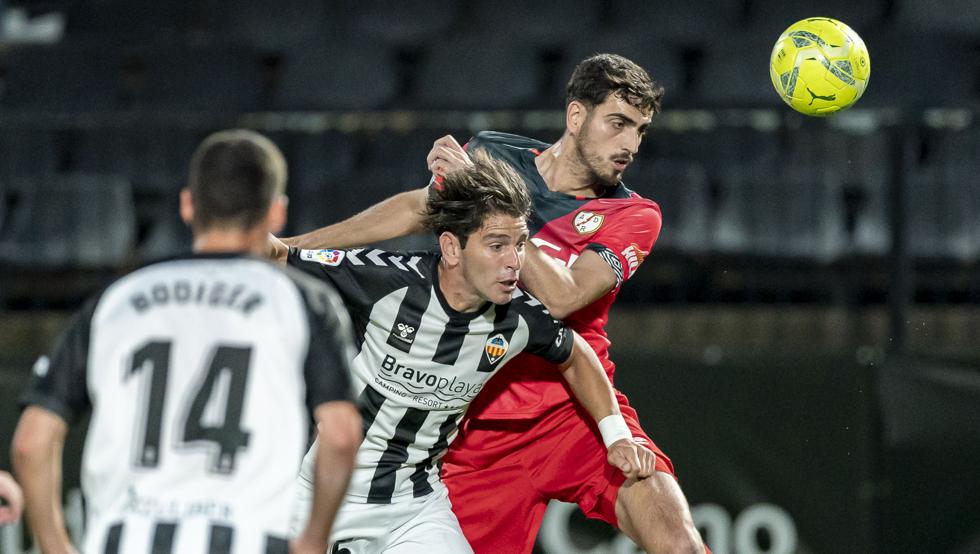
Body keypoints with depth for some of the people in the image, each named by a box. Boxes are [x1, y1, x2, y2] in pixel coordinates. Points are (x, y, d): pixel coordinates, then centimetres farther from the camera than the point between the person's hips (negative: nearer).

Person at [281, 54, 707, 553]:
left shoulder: (633, 216, -4)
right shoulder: (491, 156, 3)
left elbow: (560, 297, -20)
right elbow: (416, 208, 23)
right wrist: (296, 246, 27)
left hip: (577, 411, -2)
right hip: (482, 427, 2)